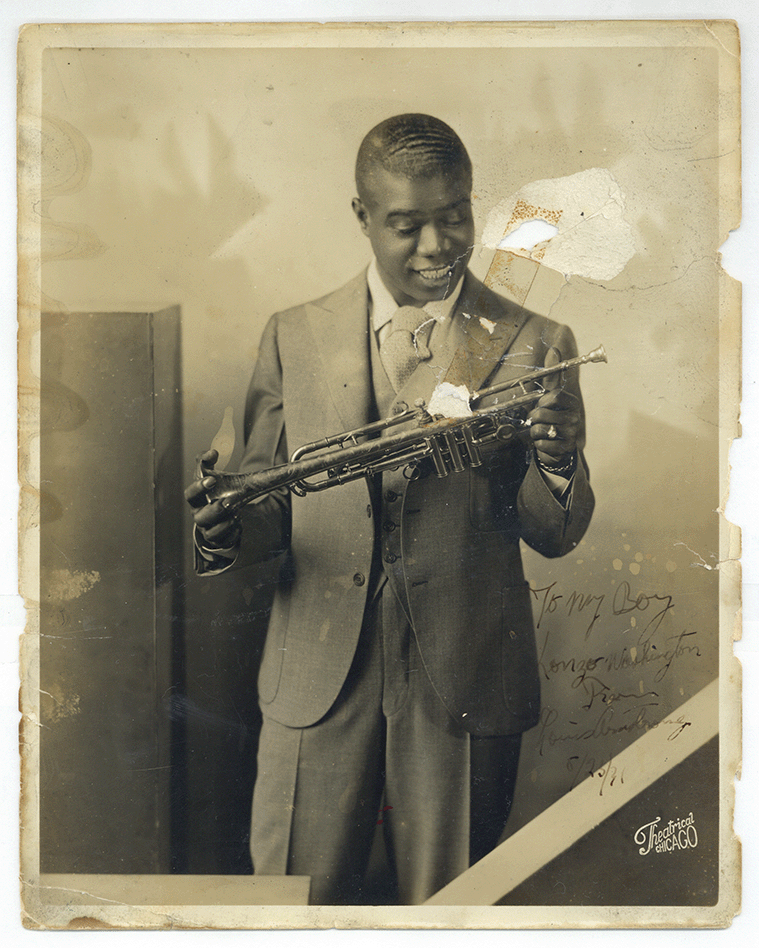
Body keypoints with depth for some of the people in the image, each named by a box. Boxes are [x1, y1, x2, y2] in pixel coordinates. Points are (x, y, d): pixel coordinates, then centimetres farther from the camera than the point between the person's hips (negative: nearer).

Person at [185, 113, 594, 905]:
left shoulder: (533, 346, 2)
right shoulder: (294, 337, 6)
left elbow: (555, 537, 3)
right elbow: (267, 502, 9)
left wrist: (558, 464, -18)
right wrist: (228, 534, -14)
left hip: (465, 684, 0)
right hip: (317, 675, 1)